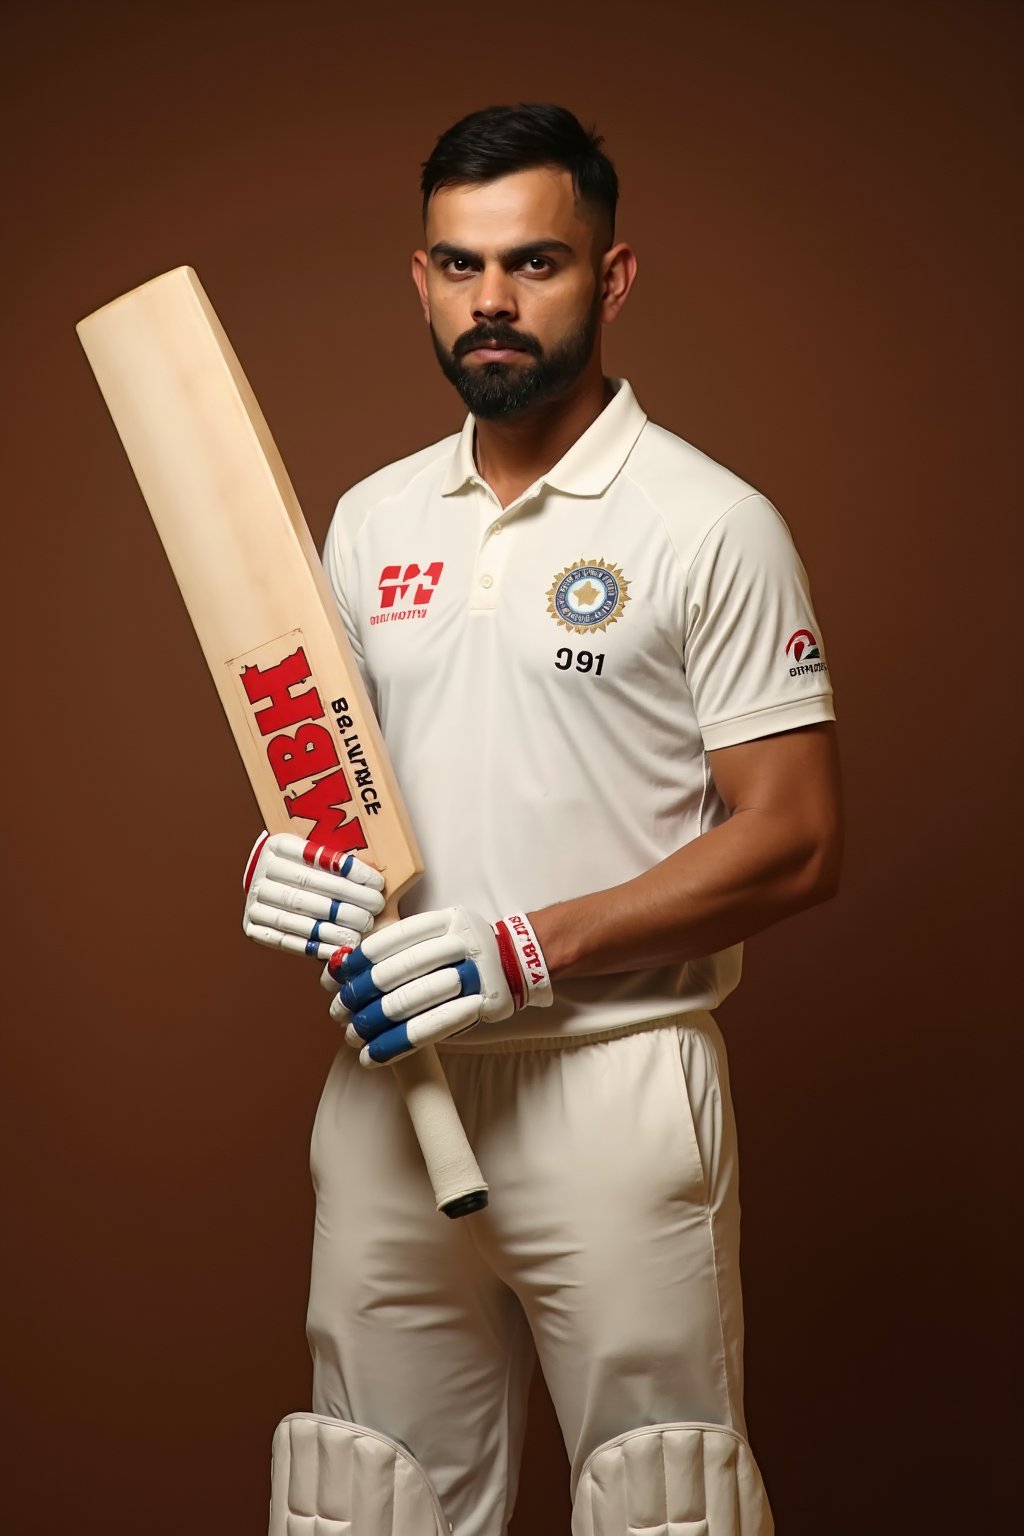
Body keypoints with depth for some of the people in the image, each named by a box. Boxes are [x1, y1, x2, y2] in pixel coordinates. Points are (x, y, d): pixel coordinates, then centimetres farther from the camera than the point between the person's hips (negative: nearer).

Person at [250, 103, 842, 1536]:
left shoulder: (711, 523, -7)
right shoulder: (371, 519, 11)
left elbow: (795, 842, -10)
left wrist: (534, 948, -19)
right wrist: (287, 862, -4)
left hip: (610, 1081, -5)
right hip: (386, 1076, 5)